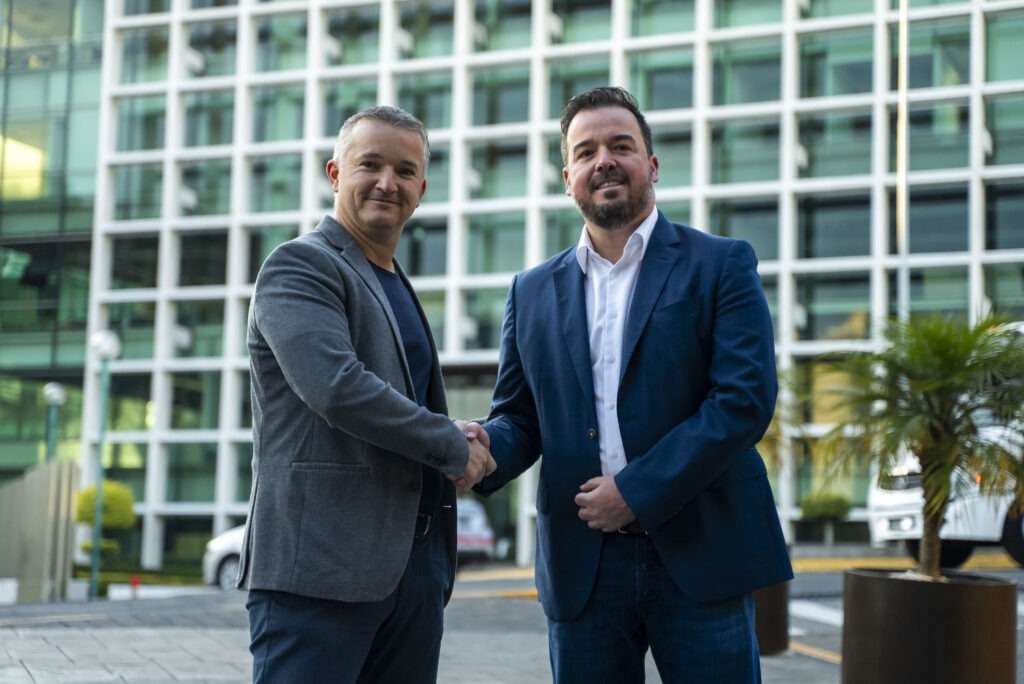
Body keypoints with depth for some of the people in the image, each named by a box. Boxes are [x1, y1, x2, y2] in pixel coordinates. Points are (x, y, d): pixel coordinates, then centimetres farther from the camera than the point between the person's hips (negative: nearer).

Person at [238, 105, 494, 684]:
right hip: (321, 570, -8)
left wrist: (469, 450, 6)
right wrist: (453, 446, -10)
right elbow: (337, 388, -22)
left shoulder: (398, 288, 21)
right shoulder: (300, 266, -7)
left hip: (416, 566, 8)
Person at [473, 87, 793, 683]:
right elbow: (519, 416, 14)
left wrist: (636, 491, -14)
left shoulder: (721, 265, 1)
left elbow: (746, 399, -9)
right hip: (583, 566, 3)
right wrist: (488, 449, -10)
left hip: (698, 555, -3)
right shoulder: (533, 291, 13)